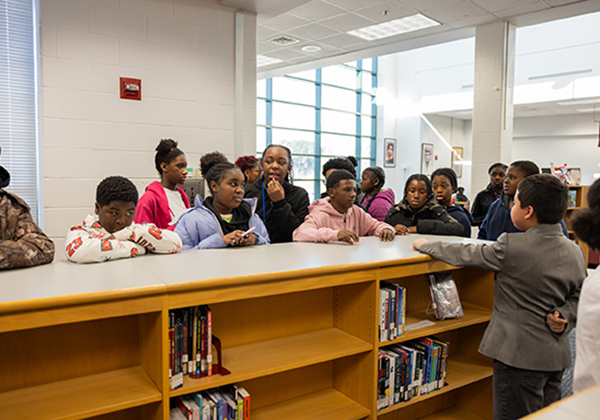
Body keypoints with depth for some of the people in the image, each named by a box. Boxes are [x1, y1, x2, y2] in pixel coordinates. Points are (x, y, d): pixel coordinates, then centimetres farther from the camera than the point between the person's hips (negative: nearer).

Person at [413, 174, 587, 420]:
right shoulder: (575, 252, 0)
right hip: (557, 355, 7)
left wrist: (425, 245, 4)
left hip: (520, 356, -7)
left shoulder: (511, 247, -20)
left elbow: (465, 255, -9)